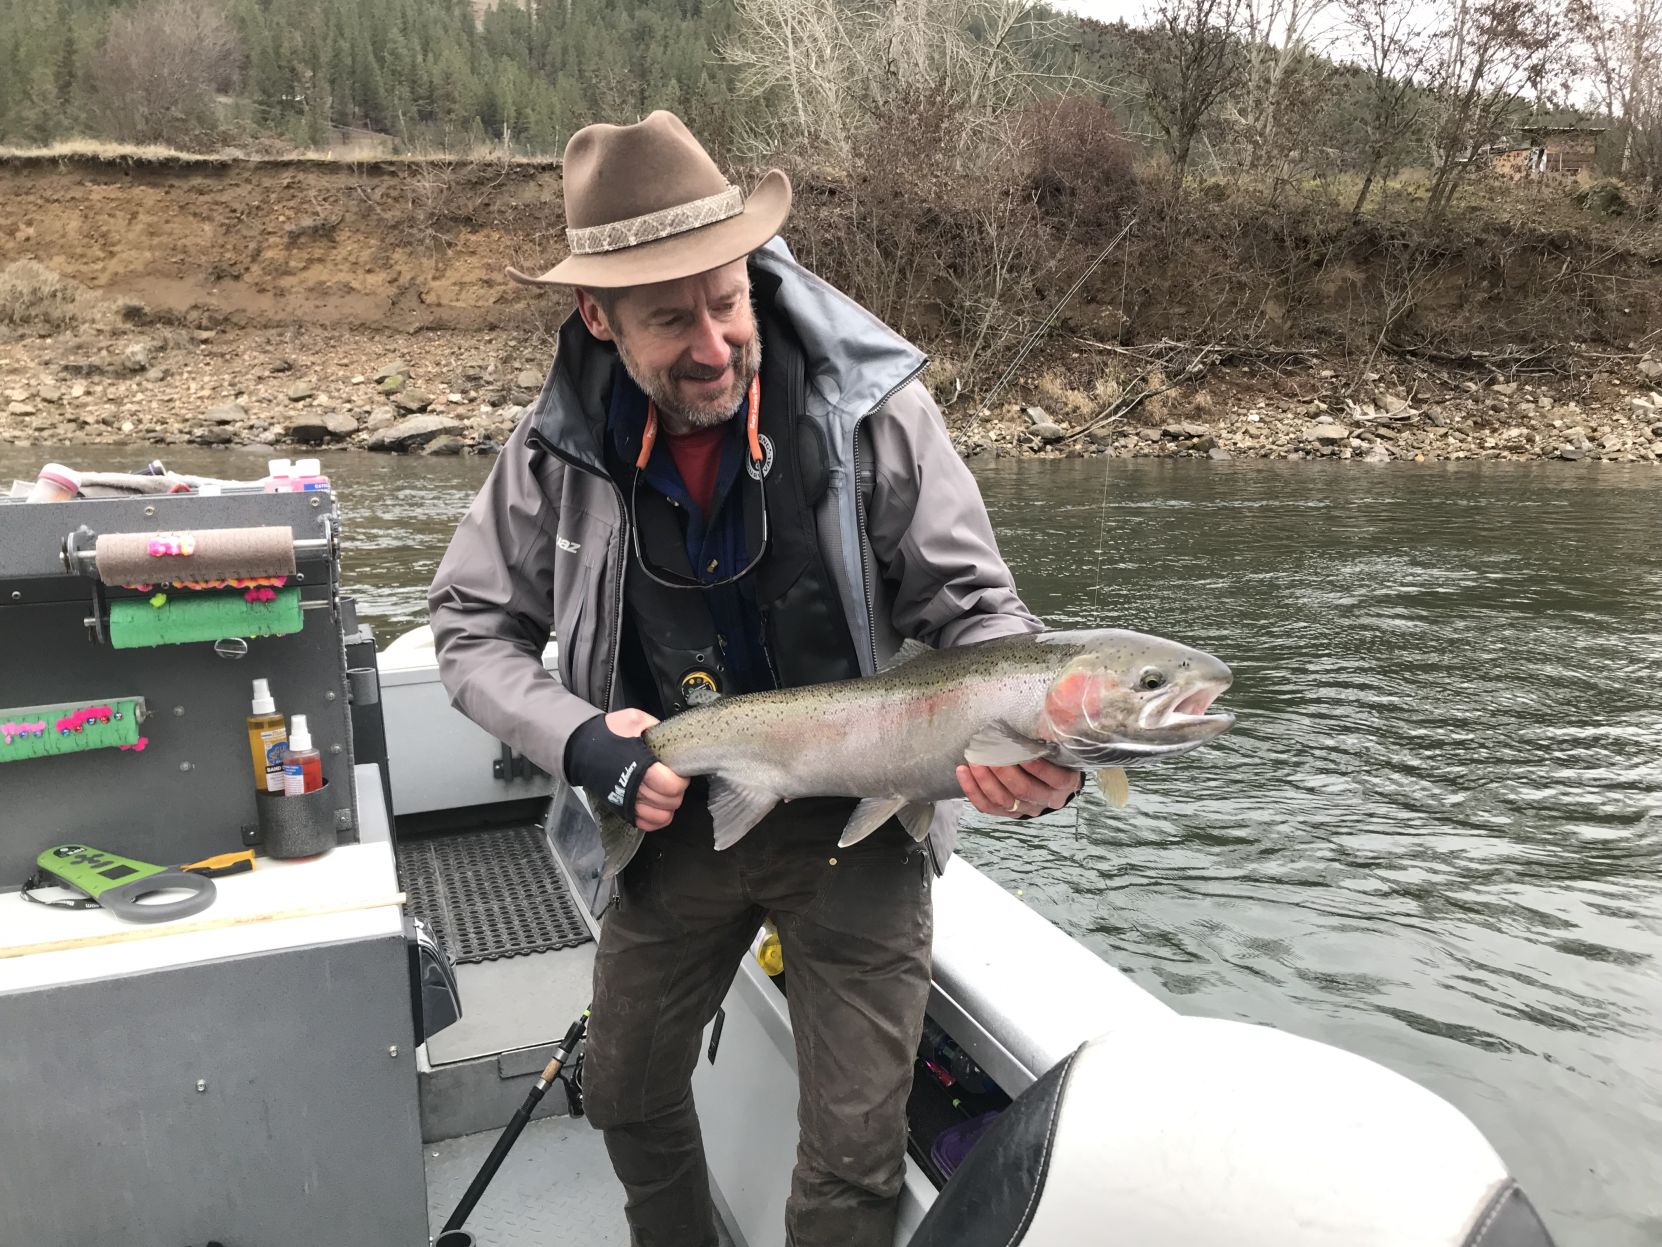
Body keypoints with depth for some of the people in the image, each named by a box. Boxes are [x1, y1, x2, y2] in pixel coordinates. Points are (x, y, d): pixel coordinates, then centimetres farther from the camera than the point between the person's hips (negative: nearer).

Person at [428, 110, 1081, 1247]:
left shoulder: (875, 410, -19)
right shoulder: (559, 449, -11)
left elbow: (972, 608, -12)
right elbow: (474, 627, 0)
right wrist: (578, 740, -17)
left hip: (856, 823, -3)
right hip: (673, 817, 4)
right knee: (627, 1096, 24)